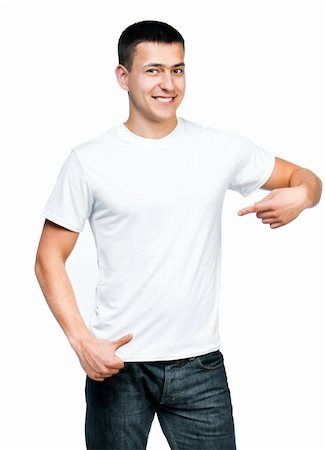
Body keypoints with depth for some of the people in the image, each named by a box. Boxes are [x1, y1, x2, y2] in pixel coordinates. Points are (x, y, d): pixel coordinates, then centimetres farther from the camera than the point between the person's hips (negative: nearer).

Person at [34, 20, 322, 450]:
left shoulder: (221, 149, 2)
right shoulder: (88, 162, -4)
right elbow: (49, 259, 0)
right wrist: (81, 340, -12)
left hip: (199, 364, 2)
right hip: (116, 363, -1)